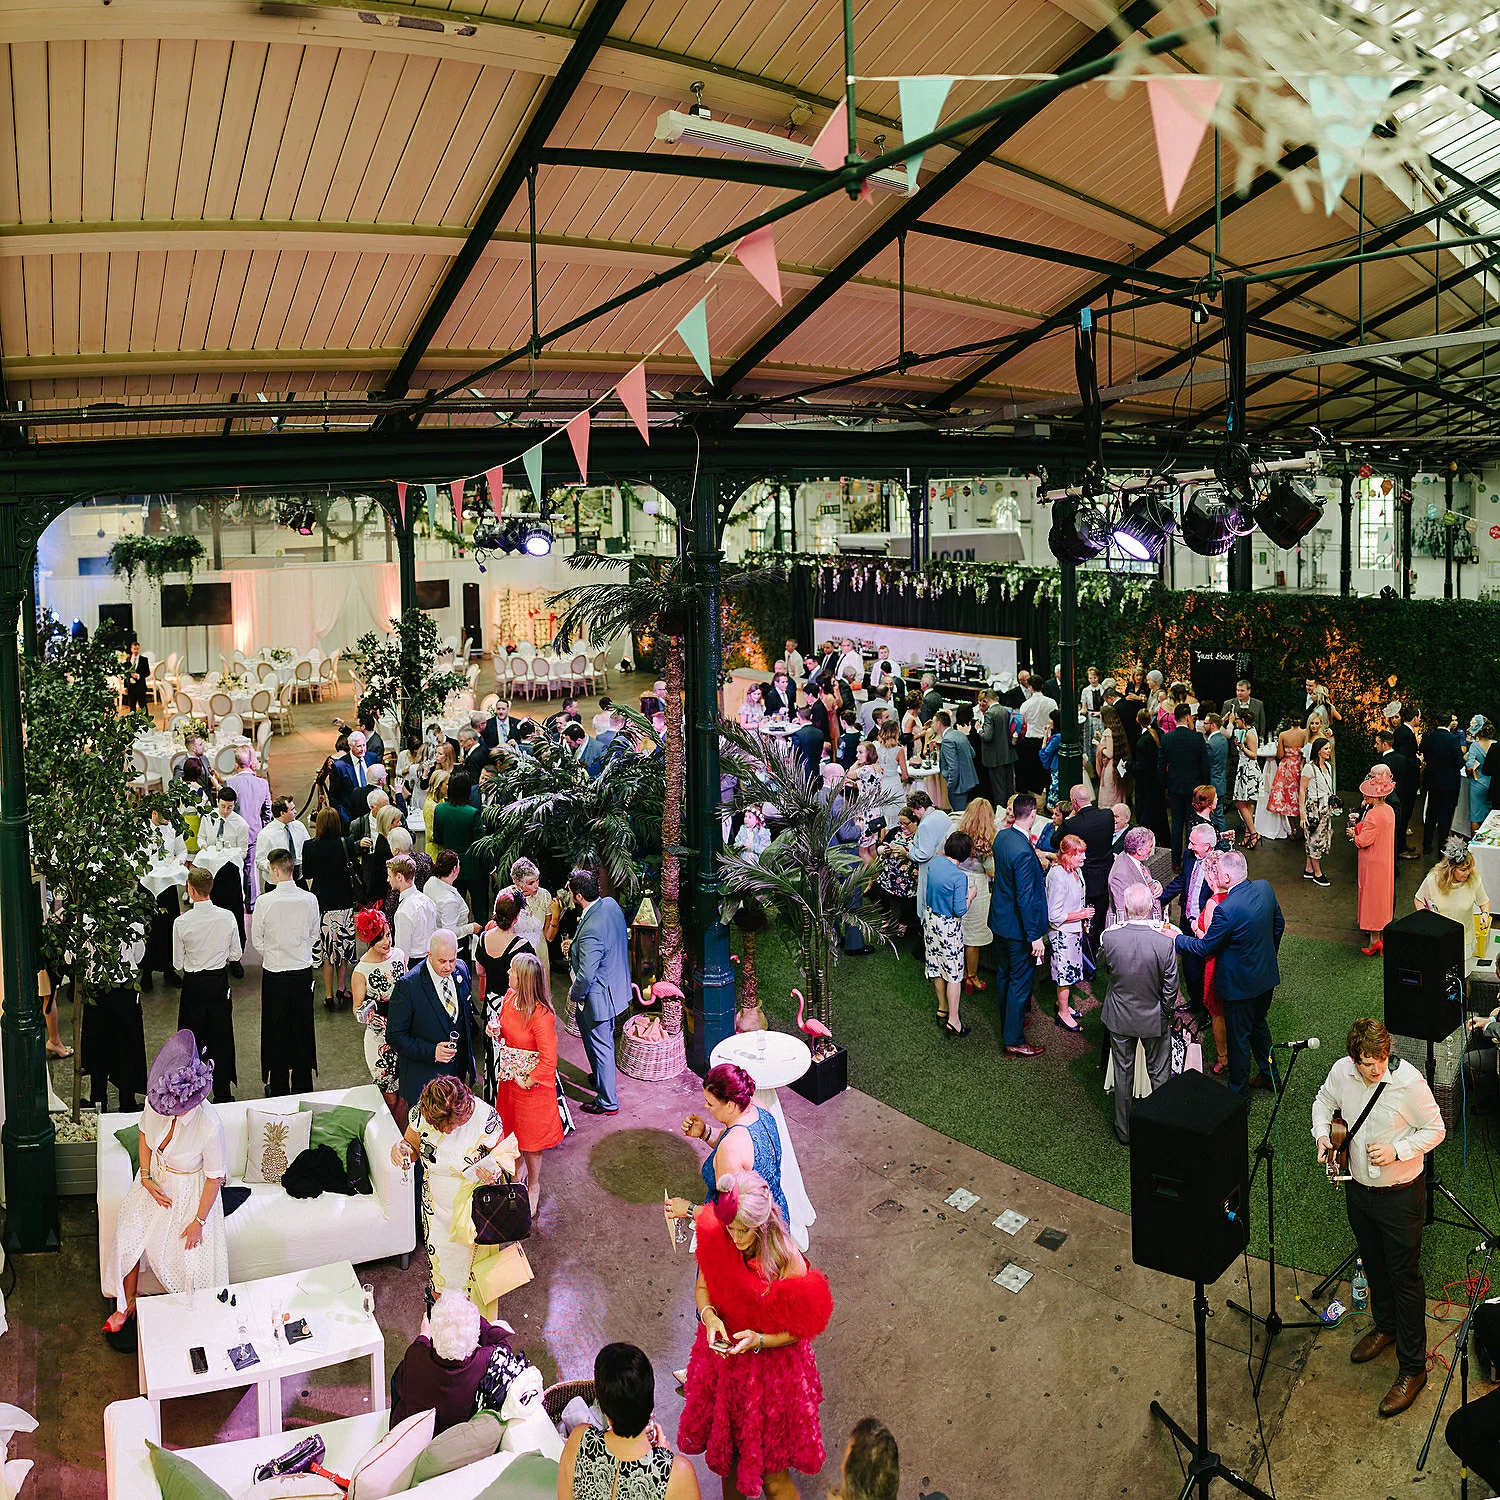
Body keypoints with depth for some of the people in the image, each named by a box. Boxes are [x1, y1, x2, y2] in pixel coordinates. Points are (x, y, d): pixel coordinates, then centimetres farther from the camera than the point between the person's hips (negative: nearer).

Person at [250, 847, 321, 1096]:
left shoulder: (265, 902, -16)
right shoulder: (309, 899, -9)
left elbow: (257, 939, -5)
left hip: (274, 974, -2)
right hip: (303, 971, 2)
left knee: (276, 1029, 11)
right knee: (302, 1028, 14)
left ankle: (278, 1087, 20)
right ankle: (303, 1086, 23)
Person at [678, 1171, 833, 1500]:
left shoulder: (787, 1260, -28)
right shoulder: (716, 1240, -16)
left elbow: (796, 1330, -15)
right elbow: (703, 1288, 0)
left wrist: (759, 1340, -31)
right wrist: (709, 1315, -21)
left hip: (770, 1368, -4)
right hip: (722, 1359, 4)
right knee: (726, 1453, 26)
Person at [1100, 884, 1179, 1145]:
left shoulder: (1109, 937, -22)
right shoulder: (1165, 942, -25)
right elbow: (1170, 987, -14)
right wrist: (1167, 1012, 5)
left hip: (1119, 1017, 1)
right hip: (1153, 1018, -1)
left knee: (1122, 1074, 18)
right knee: (1160, 1074, 19)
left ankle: (1124, 1130, 32)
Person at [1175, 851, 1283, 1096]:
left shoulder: (1226, 910, -32)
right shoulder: (1265, 888, -10)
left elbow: (1203, 948, -19)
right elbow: (1279, 924, 7)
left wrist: (1177, 937, -3)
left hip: (1241, 984, -7)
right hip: (1266, 975, 7)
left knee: (1239, 1038, 10)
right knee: (1258, 1025, 28)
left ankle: (1238, 1093, 26)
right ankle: (1269, 1075, 46)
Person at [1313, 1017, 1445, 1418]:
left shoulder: (1409, 1081, -26)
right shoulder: (1341, 1071, -12)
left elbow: (1434, 1130, -13)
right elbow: (1324, 1102, 9)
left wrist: (1397, 1151, -26)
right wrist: (1322, 1136, -8)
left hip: (1400, 1196, -5)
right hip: (1358, 1188, 5)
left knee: (1405, 1278, 6)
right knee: (1373, 1264, 25)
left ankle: (1412, 1368, 19)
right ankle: (1385, 1326, 50)